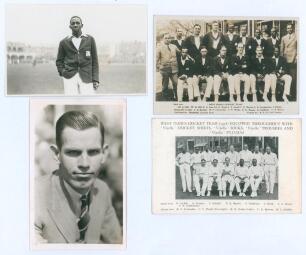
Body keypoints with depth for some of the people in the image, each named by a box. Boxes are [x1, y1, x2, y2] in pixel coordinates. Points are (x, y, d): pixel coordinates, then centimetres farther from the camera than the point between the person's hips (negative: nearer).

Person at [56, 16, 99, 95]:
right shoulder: (64, 42, 10)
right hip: (70, 77, 0)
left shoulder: (90, 39, 10)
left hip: (86, 77, 0)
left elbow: (94, 60, 9)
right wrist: (62, 72, 3)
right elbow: (59, 61, 20)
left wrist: (95, 79, 1)